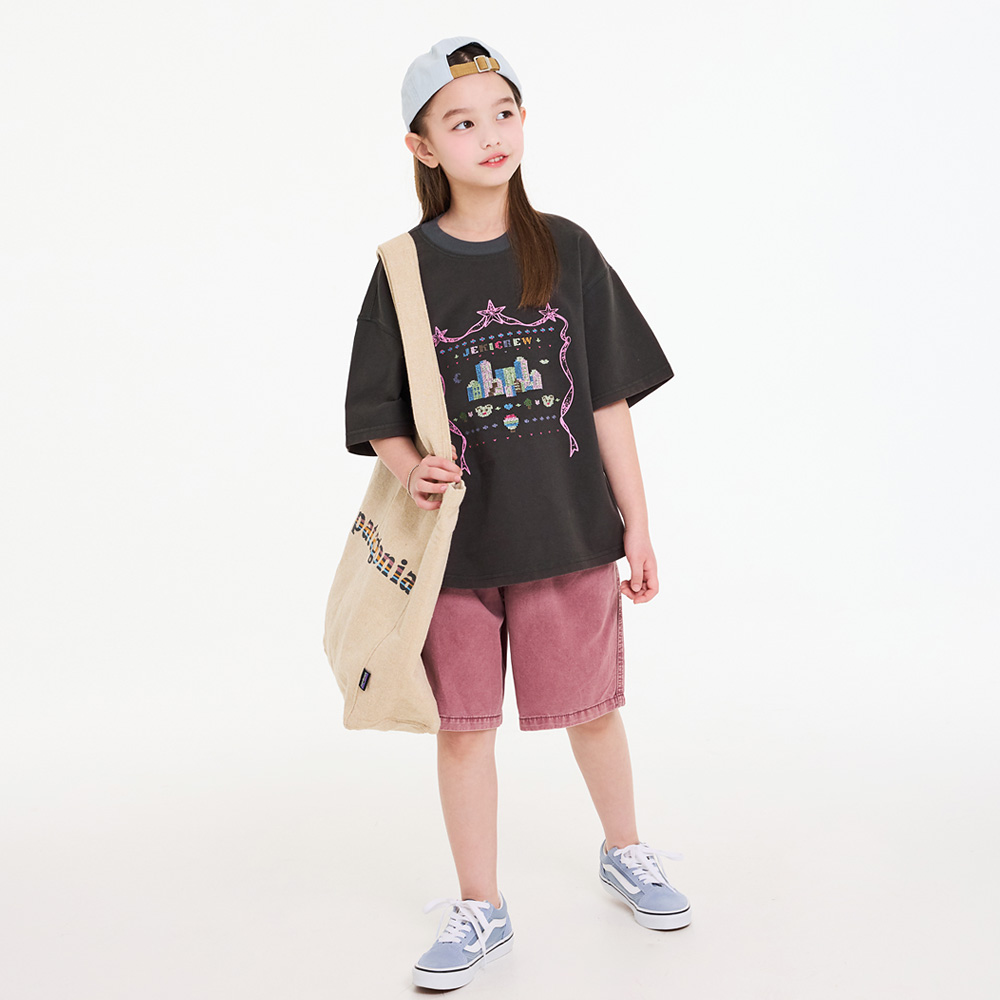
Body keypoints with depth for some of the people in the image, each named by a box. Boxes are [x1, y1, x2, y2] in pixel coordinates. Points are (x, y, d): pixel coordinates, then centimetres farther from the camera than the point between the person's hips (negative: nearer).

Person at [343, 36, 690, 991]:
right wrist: (412, 470, -22)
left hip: (567, 530, 1)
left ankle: (624, 851, 41)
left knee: (591, 707, 13)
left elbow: (607, 397, 2)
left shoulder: (565, 251, 0)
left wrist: (636, 523, 2)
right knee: (462, 724, 7)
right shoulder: (407, 268, -3)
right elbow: (379, 413, 0)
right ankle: (479, 910, 25)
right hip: (454, 540, 0)